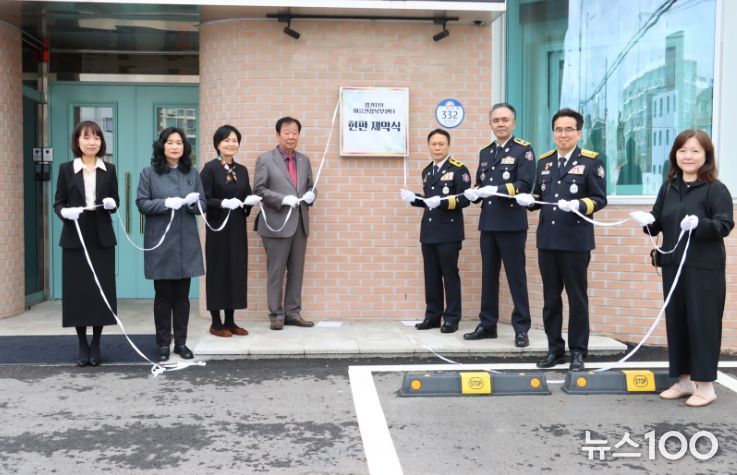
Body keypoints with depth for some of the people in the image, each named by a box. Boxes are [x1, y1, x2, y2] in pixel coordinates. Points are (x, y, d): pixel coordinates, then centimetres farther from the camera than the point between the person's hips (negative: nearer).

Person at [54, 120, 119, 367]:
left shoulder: (109, 170, 8)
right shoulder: (66, 169, 3)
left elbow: (115, 201, 10)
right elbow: (58, 202, 2)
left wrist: (112, 204, -13)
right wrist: (65, 212, -19)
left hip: (102, 238, 1)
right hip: (75, 238, -1)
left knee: (101, 290, 1)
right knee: (77, 290, 1)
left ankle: (96, 344, 13)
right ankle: (82, 344, 12)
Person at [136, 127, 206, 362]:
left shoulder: (192, 172, 9)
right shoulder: (149, 172, 1)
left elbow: (203, 204, 8)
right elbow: (142, 203, -4)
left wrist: (192, 202, -14)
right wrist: (166, 203, -19)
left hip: (186, 243, 3)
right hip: (160, 242, -2)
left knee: (182, 295, 8)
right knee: (163, 295, 4)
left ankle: (181, 342, 16)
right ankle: (163, 344, 13)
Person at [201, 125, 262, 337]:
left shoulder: (242, 170, 11)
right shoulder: (210, 168, -6)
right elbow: (204, 199, -11)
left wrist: (251, 200, -7)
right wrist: (224, 203, -25)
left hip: (238, 227, 6)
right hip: (218, 227, -6)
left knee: (237, 270, 7)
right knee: (218, 271, 0)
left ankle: (230, 321, 16)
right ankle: (216, 323, 9)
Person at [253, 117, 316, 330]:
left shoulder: (304, 160, 14)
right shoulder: (265, 159, -2)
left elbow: (310, 186, 19)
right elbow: (258, 190, -8)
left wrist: (310, 195, -5)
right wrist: (283, 199, -19)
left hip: (300, 223, 5)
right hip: (277, 223, -5)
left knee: (297, 271, 8)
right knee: (276, 272, 2)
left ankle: (293, 313, 17)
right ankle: (276, 315, 11)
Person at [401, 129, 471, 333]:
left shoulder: (458, 169, -6)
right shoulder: (427, 171, 17)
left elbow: (465, 199, -14)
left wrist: (442, 202, -25)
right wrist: (413, 198, 4)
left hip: (449, 233, -6)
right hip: (428, 232, 6)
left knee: (449, 275, 0)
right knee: (431, 276, 9)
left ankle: (451, 318, 7)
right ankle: (432, 316, 17)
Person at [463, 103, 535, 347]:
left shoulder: (524, 150, -3)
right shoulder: (485, 153, 16)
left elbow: (525, 185, -14)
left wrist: (497, 190, -24)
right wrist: (474, 193, -5)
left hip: (512, 224, -6)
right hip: (488, 223, 6)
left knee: (516, 276, 0)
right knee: (488, 276, 11)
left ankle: (521, 328, 7)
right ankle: (487, 325, 19)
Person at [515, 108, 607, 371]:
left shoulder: (591, 161, -3)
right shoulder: (544, 161, 13)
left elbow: (600, 199, -7)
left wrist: (579, 205, -24)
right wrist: (528, 199, -6)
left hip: (576, 240, -5)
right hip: (547, 239, 5)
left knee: (577, 297, 5)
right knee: (550, 297, 11)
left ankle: (578, 351, 15)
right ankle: (554, 349, 21)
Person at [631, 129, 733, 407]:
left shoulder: (715, 188, -7)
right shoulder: (668, 188, 11)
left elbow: (725, 224, -15)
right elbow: (657, 225, 15)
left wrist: (700, 224, -33)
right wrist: (647, 220, -7)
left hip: (705, 268, -6)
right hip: (673, 266, 6)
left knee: (702, 322, -2)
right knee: (676, 322, 10)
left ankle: (705, 385, 9)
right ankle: (684, 380, 21)